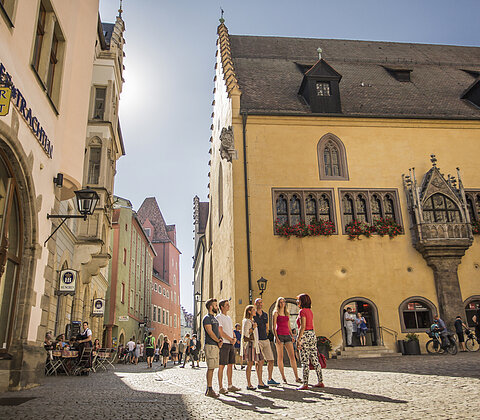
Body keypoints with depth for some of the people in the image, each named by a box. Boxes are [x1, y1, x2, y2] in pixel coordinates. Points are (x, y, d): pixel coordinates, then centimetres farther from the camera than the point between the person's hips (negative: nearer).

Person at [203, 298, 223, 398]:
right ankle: (209, 389, -6)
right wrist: (218, 341, -7)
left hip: (216, 345, 9)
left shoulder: (215, 318, 21)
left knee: (212, 368, 9)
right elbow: (210, 332, -14)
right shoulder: (207, 318, -8)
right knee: (210, 367, -8)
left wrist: (220, 340, 3)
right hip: (210, 345, -9)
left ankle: (209, 389, 14)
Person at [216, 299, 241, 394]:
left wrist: (234, 338, 0)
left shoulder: (229, 318, 19)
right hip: (224, 344, -8)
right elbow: (220, 332, -13)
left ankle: (230, 386, 16)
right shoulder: (218, 317, -7)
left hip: (231, 344, 8)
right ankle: (221, 387, -1)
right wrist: (231, 339, -9)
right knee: (222, 366, -5)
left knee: (230, 365, 9)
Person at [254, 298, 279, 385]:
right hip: (257, 340, -6)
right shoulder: (253, 315, -3)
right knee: (260, 362, -7)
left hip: (266, 340, 6)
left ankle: (270, 379, 20)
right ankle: (260, 382, 1)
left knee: (271, 360, 6)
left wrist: (264, 334, 12)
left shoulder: (265, 315, 14)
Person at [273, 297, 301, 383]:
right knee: (280, 357, -1)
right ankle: (283, 378, 6)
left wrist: (292, 336, 9)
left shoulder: (287, 313, 15)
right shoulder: (276, 313, 1)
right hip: (279, 335, -4)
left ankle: (296, 377, 1)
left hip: (287, 335, 4)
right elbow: (274, 327, -4)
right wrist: (276, 337, -13)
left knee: (292, 356, -2)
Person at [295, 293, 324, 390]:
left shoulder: (302, 311, -12)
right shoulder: (310, 311, 14)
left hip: (305, 335, -9)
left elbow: (302, 327, -18)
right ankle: (320, 382, 15)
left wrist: (298, 339, -17)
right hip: (312, 335, 9)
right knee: (315, 360, 11)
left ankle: (305, 384, 1)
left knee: (305, 362, -3)